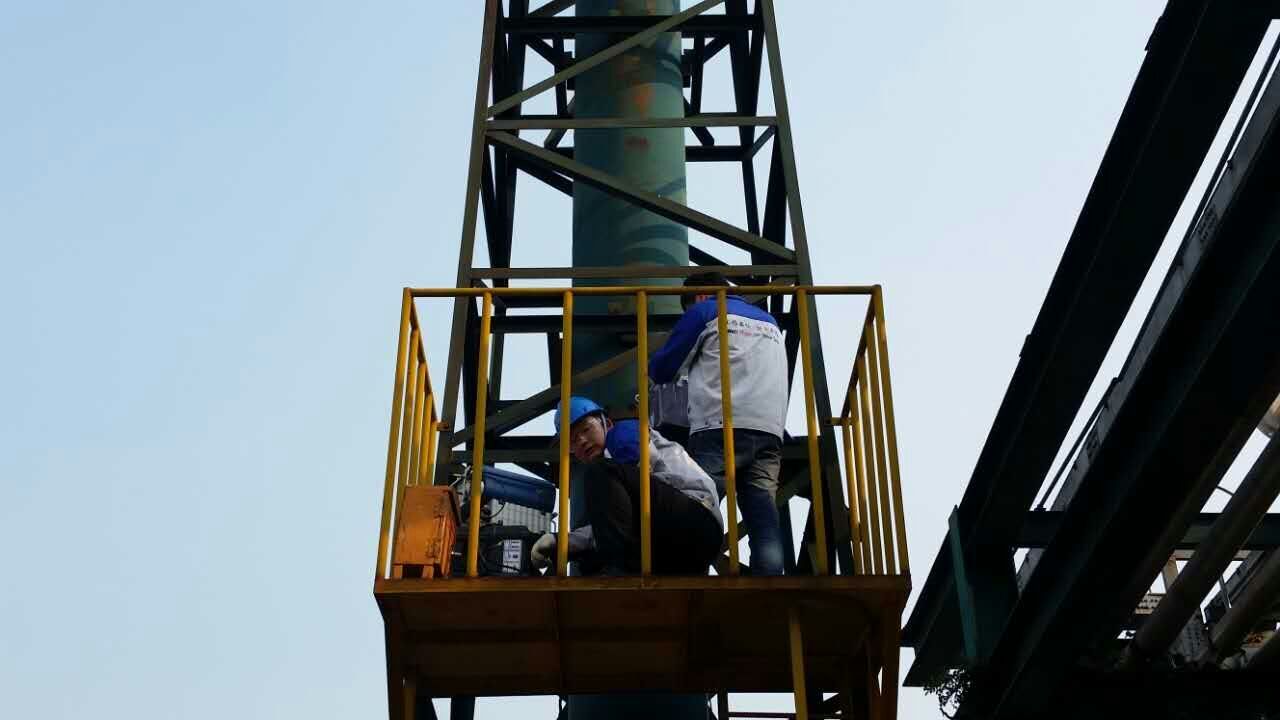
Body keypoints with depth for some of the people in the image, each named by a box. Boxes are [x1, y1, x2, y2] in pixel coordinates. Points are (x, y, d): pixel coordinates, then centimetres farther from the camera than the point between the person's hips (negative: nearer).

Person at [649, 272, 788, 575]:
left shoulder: (704, 311, 14)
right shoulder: (769, 321, 31)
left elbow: (662, 369, 16)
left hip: (720, 428, -5)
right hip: (770, 431, 5)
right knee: (764, 520, -5)